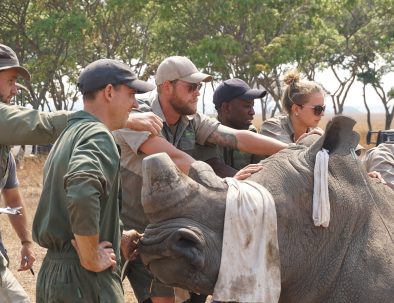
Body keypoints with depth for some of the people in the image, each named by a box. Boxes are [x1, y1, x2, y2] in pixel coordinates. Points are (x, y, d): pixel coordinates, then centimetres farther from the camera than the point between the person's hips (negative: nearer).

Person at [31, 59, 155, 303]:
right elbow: (82, 192, -33)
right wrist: (92, 257, -22)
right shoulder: (98, 136, -14)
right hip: (84, 280, -9)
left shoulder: (69, 135, 17)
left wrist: (117, 238, 20)